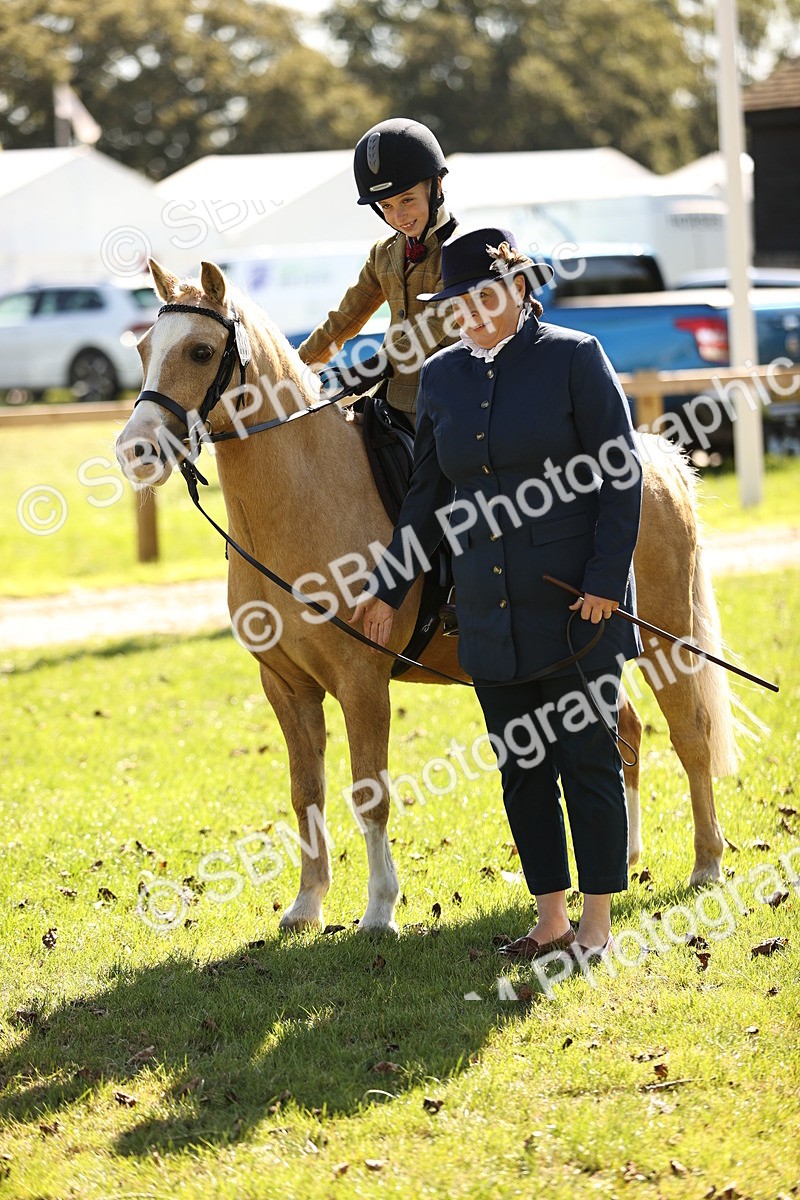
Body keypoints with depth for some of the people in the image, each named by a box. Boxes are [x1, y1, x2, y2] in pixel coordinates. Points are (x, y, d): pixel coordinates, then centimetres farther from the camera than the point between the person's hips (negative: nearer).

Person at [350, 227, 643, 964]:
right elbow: (427, 498, 16)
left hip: (577, 606, -5)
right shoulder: (442, 377, 9)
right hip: (491, 617, 5)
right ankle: (551, 919, 19)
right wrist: (390, 587, 13)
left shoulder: (575, 358, -5)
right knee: (521, 767, 9)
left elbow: (620, 476, -8)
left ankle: (598, 924, 9)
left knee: (588, 759, 1)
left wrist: (606, 580, -15)